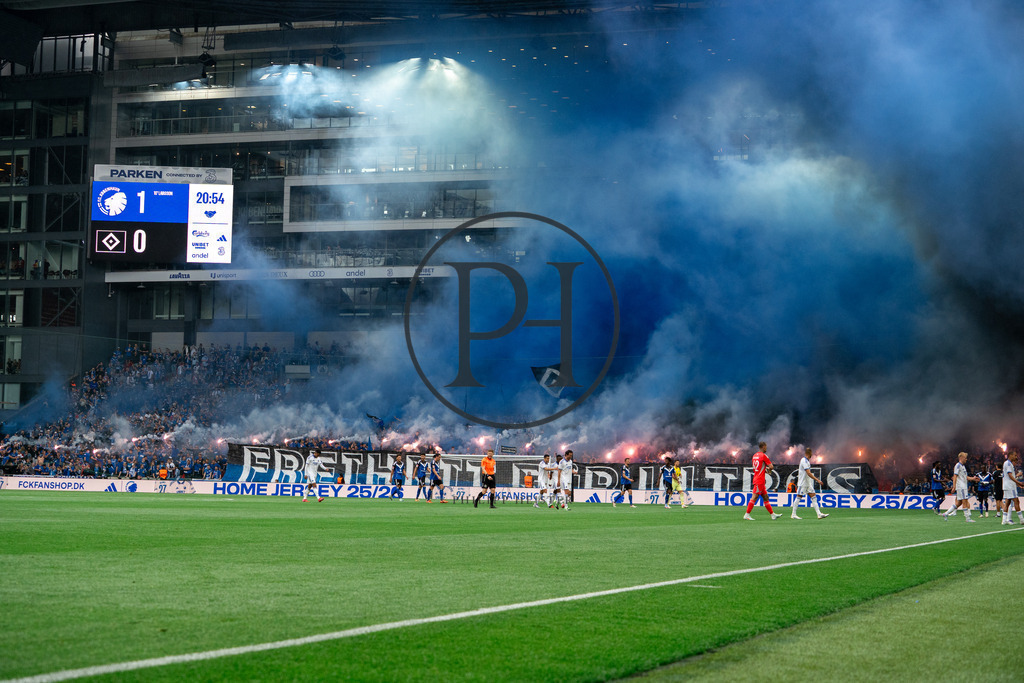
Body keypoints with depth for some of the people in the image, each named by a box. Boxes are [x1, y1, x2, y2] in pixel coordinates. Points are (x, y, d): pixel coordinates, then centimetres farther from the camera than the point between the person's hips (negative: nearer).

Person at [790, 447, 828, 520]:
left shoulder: (806, 461, 13)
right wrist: (817, 480, -27)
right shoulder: (804, 461, -18)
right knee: (798, 497, -3)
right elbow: (808, 473, -26)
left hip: (808, 483, 9)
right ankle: (793, 514, 4)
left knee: (813, 497, 2)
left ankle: (819, 514, -3)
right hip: (802, 483, -9)